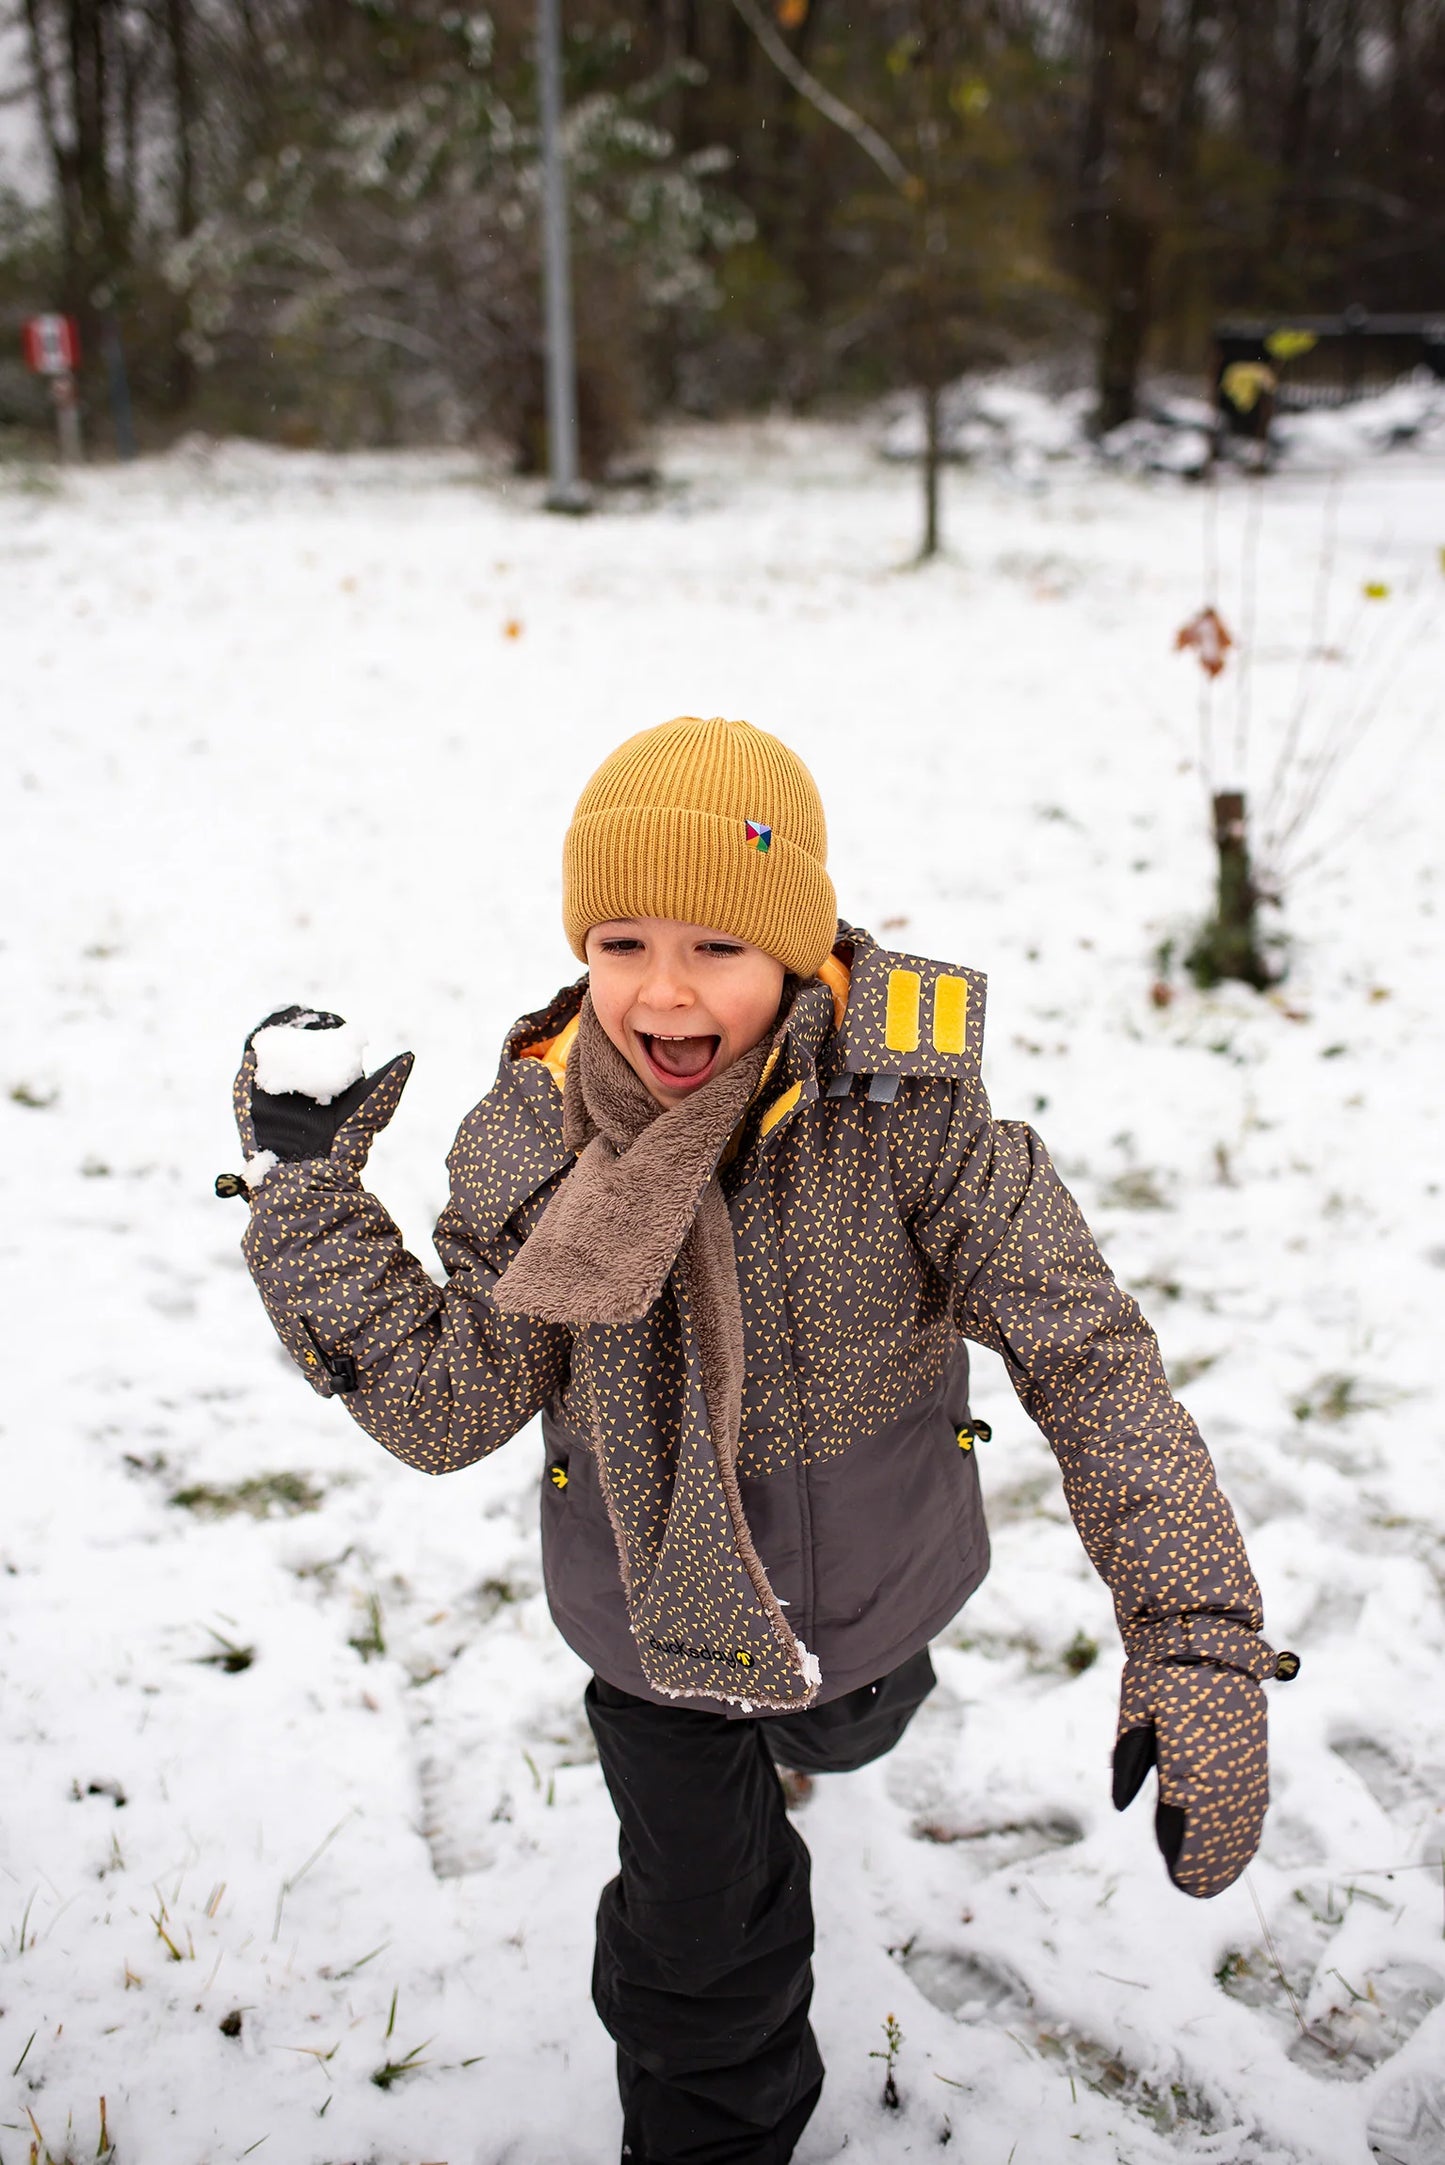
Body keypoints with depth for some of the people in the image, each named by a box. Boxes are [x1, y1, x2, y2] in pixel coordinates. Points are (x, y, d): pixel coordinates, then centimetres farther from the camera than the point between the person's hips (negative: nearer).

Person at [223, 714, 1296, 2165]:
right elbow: (443, 1407, -21)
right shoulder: (535, 1132, -22)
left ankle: (821, 1722, 75)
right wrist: (305, 1189, -27)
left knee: (838, 1733, 35)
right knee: (697, 1925, 16)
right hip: (653, 1603, 0)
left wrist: (1199, 1649, -37)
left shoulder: (903, 1108, -30)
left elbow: (1089, 1359, -30)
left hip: (864, 1589, 1)